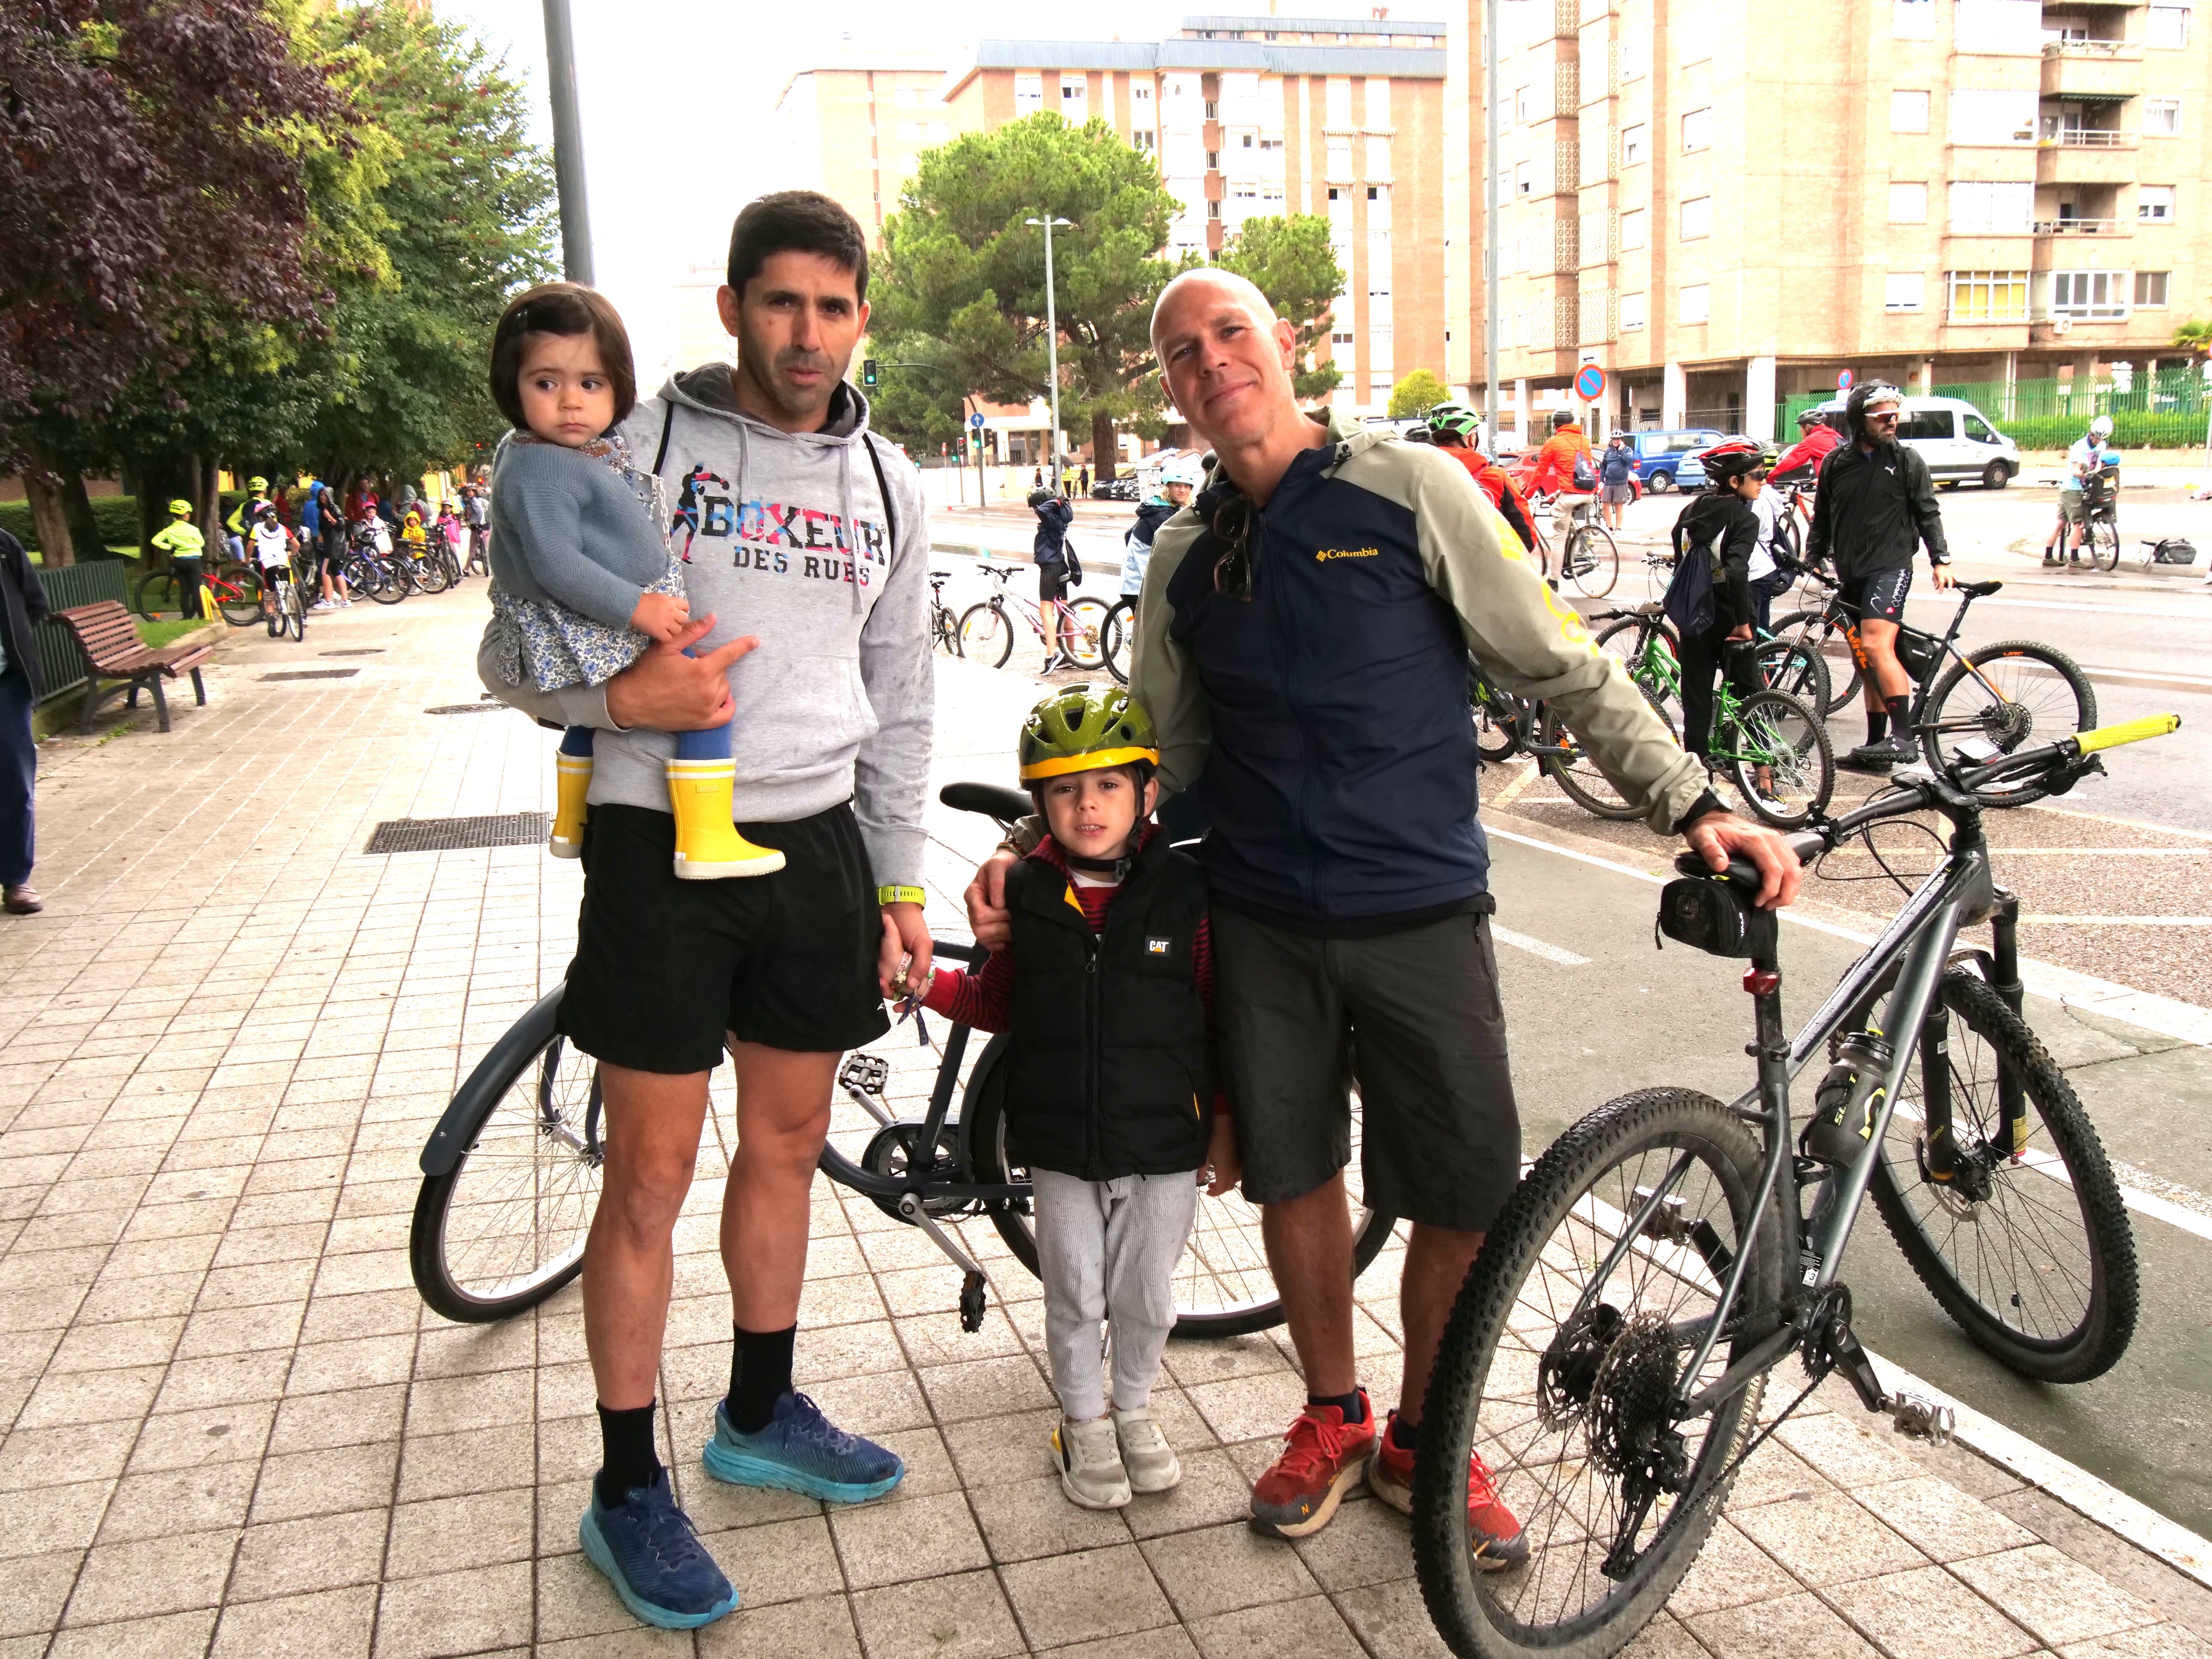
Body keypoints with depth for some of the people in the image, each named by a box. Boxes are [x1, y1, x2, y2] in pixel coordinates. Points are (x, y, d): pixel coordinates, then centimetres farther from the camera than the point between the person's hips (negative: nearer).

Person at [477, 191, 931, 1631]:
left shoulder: (887, 484, 10)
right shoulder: (639, 448, -5)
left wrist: (901, 882, 12)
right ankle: (629, 1489, 17)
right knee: (653, 1173, 2)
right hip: (662, 847, -5)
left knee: (789, 1145, 15)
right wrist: (619, 697, -23)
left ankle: (762, 1414, 35)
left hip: (816, 844, 5)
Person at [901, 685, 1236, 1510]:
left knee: (1147, 1298, 14)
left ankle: (1134, 1407, 40)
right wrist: (922, 983, -6)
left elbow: (1220, 1017, -2)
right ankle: (1083, 1421, 36)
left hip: (1164, 1140, -1)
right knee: (1074, 1296, 12)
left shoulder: (1187, 891, -9)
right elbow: (998, 1001, 10)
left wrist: (1224, 1125, 1)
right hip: (1058, 1141, 1)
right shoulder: (1025, 892, -3)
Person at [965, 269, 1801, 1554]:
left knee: (1469, 1196, 1)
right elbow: (1161, 753, 16)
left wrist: (1692, 801, -8)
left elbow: (1567, 665, -1)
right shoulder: (1186, 557, 8)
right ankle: (1333, 1419, 34)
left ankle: (1425, 1439, 25)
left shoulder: (1410, 488, -3)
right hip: (1264, 926, 3)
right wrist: (1032, 850, 5)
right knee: (1294, 1176, 11)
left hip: (1422, 915, -3)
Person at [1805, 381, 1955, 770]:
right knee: (1870, 663, 9)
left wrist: (1940, 559, -4)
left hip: (1890, 567, -4)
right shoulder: (1837, 463, 8)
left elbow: (1927, 512, 3)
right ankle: (1876, 744, 15)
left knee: (1876, 645, -23)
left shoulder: (1906, 460, 1)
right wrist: (1812, 559, 11)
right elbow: (1822, 518, 17)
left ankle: (1903, 736, -23)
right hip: (1851, 573, 5)